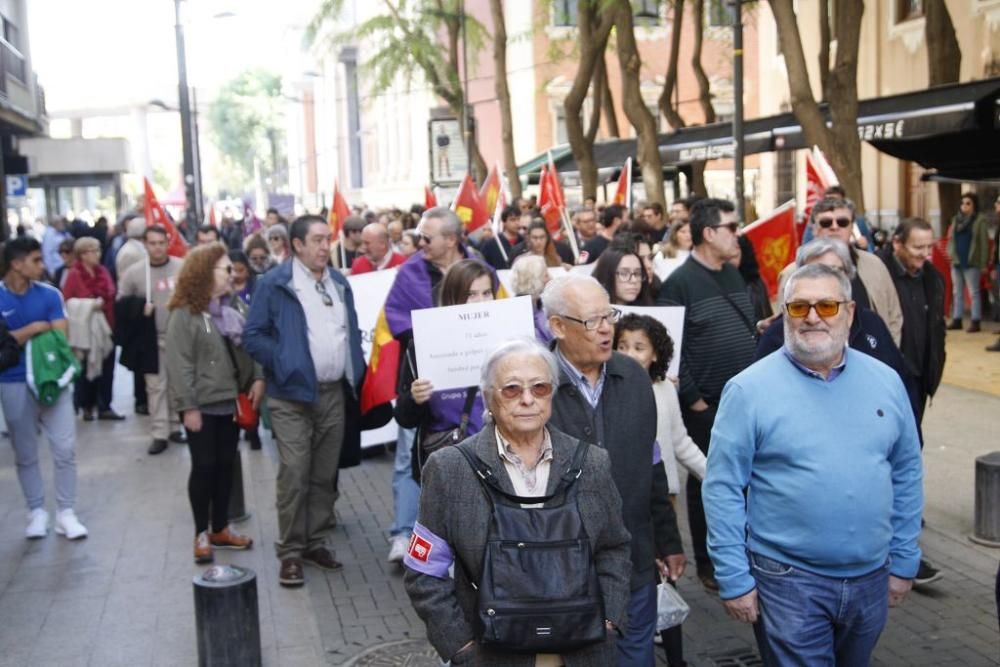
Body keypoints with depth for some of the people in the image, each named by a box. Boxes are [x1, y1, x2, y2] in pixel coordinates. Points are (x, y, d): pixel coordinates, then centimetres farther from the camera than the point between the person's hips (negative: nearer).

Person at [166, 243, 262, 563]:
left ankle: (221, 528, 24)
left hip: (230, 402, 7)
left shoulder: (231, 313, 12)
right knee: (204, 467, 2)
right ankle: (201, 533, 14)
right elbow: (179, 365, -15)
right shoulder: (184, 315, -11)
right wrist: (188, 406, -18)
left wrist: (258, 378, -3)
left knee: (225, 466, 12)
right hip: (203, 405, -7)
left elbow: (249, 349, 14)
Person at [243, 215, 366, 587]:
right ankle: (290, 552, 5)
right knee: (294, 475, -5)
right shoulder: (275, 283, -6)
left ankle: (316, 542, 23)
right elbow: (253, 336, -7)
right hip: (292, 394, -5)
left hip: (334, 393, 6)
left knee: (325, 474, 11)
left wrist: (355, 373, 7)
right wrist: (283, 364, -14)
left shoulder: (339, 283, 13)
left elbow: (351, 332, 19)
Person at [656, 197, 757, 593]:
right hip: (706, 406, -7)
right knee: (708, 482, 7)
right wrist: (692, 399, -13)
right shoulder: (680, 283, -13)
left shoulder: (734, 275, 11)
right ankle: (708, 562, 21)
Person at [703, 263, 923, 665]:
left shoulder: (885, 381, 1)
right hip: (788, 579, -4)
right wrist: (733, 577, -12)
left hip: (872, 576, 5)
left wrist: (904, 560, 9)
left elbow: (906, 474, 9)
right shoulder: (749, 389, -12)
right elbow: (723, 488, -11)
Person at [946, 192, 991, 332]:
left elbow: (984, 243, -8)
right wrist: (950, 252, 0)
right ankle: (956, 320, 20)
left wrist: (984, 263, -12)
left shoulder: (980, 220, -6)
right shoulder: (956, 219, 12)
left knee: (973, 293, -3)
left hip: (971, 263, -7)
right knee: (957, 293, 12)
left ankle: (976, 322, 0)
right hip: (956, 262, 7)